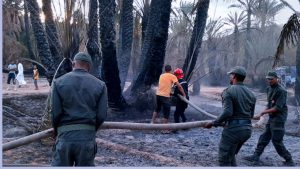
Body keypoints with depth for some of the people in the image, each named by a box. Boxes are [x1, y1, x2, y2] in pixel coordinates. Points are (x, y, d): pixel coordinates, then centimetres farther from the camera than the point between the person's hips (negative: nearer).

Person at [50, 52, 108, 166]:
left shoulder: (58, 82, 1)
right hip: (87, 138, 1)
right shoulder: (100, 85, 3)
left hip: (65, 136, 0)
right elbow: (101, 115, -2)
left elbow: (55, 112, -4)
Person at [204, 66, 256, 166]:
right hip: (247, 128, 7)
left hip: (233, 129, -7)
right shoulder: (251, 94, 11)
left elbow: (227, 112, -21)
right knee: (230, 156, 24)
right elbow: (251, 115, 14)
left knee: (224, 160, 3)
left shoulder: (228, 91, -10)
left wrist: (214, 123, -11)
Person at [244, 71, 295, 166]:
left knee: (276, 141, -5)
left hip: (278, 118, -8)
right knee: (264, 137, 11)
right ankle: (256, 156, 18)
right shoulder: (269, 89, 10)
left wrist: (263, 112, -21)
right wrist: (261, 114, 5)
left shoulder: (281, 91, -16)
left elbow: (278, 108, -21)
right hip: (271, 118, 8)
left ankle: (289, 161, 8)